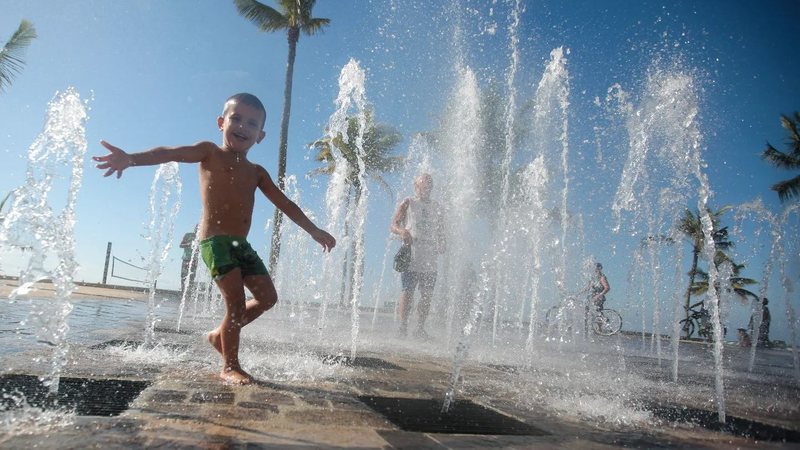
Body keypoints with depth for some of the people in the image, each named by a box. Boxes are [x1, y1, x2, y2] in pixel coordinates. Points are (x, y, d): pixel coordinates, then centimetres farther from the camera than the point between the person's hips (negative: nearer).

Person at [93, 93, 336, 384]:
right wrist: (131, 159, -35)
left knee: (267, 297, 7)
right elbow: (170, 153, -16)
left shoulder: (256, 173, 17)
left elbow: (285, 204, 21)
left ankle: (221, 334, 25)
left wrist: (314, 231, 21)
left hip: (241, 244, 7)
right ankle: (230, 367, 5)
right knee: (237, 304, -11)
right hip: (215, 240, -7)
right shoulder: (210, 153, 1)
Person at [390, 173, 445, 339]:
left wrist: (441, 245, 1)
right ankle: (403, 326, 2)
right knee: (408, 292, -6)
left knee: (427, 295, 3)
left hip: (430, 258, 4)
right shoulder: (408, 203, 6)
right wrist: (402, 231, -23)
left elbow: (441, 229, 21)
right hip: (411, 256, -4)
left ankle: (420, 328, 13)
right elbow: (393, 225, 0)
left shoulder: (435, 206, 17)